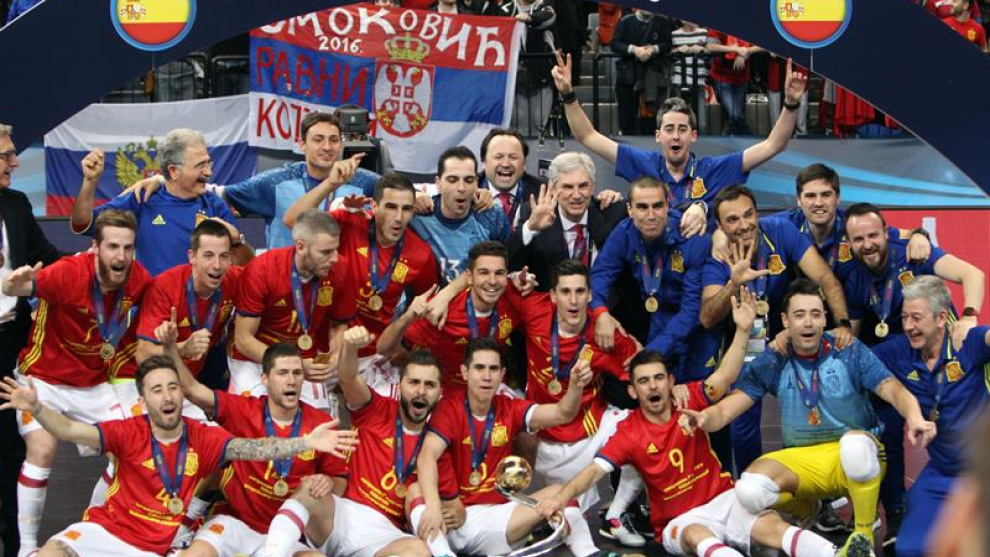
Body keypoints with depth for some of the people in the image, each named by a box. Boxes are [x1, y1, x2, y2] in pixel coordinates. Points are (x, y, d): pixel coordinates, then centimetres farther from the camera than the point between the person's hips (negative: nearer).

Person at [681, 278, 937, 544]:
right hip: (800, 460, 2)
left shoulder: (850, 353, -8)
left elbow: (895, 390, -19)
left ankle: (864, 536, -15)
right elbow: (727, 408, -7)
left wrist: (915, 418, -43)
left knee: (857, 442, -39)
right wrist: (703, 418, -32)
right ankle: (809, 509, 10)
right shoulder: (771, 362, -3)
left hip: (854, 454, -2)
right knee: (750, 490, -27)